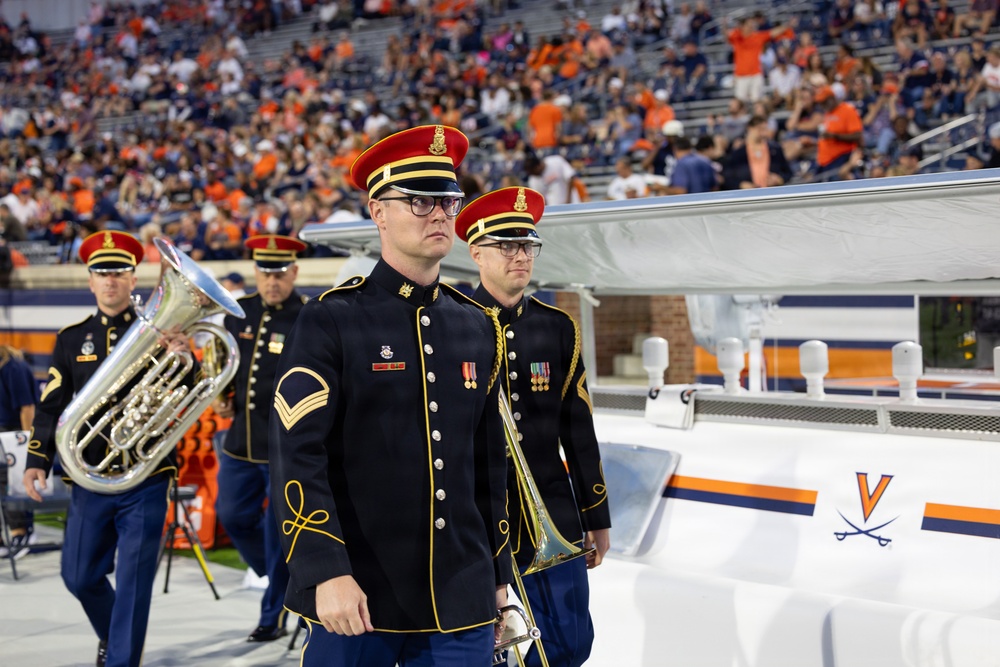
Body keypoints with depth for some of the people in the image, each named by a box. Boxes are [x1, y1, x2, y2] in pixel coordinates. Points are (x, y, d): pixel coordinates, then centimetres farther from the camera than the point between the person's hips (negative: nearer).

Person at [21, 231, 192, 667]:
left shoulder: (158, 334, 0)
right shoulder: (72, 339, 7)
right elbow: (51, 406, 7)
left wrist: (180, 359, -32)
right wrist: (38, 461, -5)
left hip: (146, 479, -3)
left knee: (133, 580, -3)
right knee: (80, 577, 10)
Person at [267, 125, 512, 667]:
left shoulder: (479, 327, 10)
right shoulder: (330, 322, -5)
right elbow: (297, 456, -12)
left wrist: (497, 576, 16)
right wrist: (328, 573, -21)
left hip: (461, 603, 4)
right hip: (357, 598, -4)